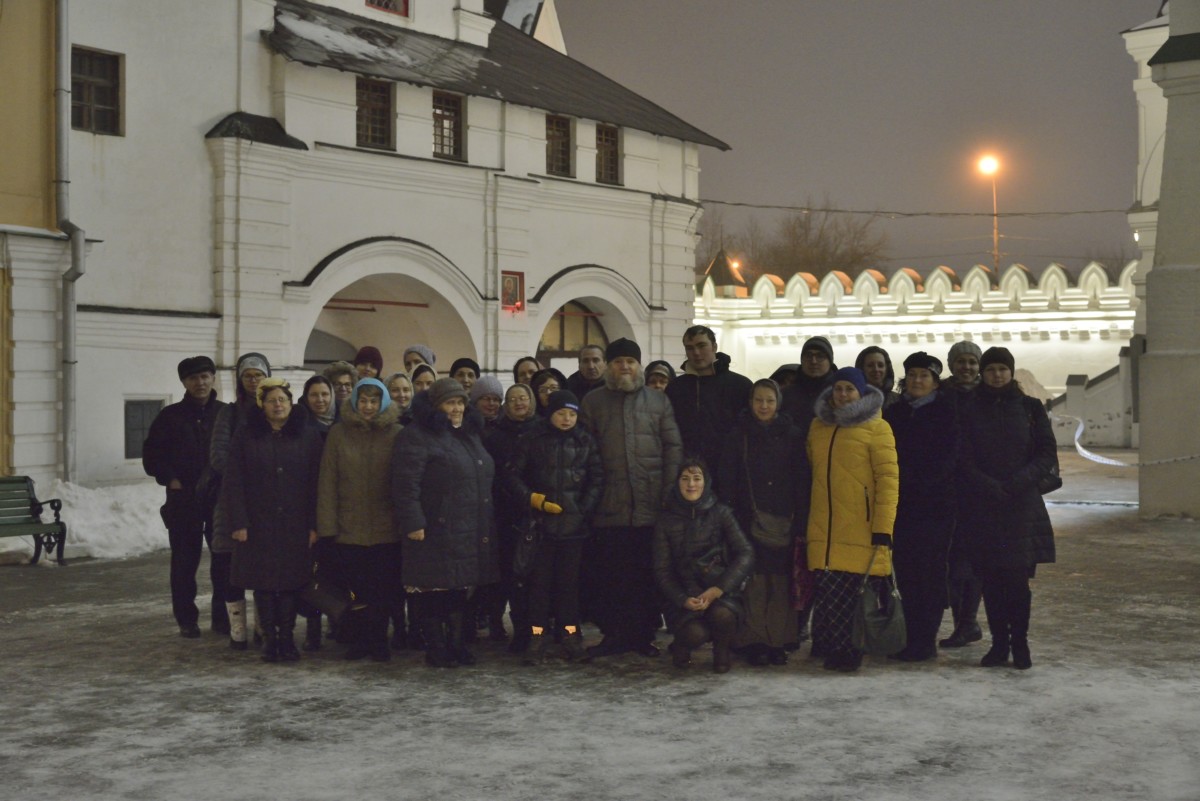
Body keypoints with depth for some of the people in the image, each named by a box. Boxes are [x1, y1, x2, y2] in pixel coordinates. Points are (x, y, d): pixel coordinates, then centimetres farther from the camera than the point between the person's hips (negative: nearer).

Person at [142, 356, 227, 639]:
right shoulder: (171, 416, 4)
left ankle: (223, 616, 13)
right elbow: (151, 455, 6)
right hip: (184, 500, 0)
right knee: (185, 562, 4)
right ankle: (186, 619, 12)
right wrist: (170, 479, -5)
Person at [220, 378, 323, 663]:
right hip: (258, 525, 0)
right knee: (263, 582, 3)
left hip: (295, 527, 0)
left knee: (292, 582, 2)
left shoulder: (308, 436, 5)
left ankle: (287, 636, 12)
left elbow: (316, 483, 2)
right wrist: (237, 522, -8)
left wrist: (314, 524, -4)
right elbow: (233, 482, 0)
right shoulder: (246, 436, 3)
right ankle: (269, 637, 12)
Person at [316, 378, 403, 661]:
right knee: (354, 590, 4)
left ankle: (378, 642, 18)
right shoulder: (339, 434, 3)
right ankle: (358, 641, 19)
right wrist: (327, 527, -5)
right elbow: (327, 483, 1)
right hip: (348, 530, 0)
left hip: (386, 531, 0)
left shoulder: (396, 434, 3)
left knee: (384, 591, 4)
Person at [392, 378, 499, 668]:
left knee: (460, 590, 13)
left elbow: (484, 480, 25)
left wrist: (486, 525, 22)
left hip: (469, 534, 8)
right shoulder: (416, 437, -9)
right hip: (436, 533, -8)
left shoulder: (470, 435, 18)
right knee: (433, 592, -2)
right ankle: (436, 649, 7)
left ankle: (456, 644, 21)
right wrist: (412, 523, -22)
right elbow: (405, 485, -16)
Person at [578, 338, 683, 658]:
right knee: (607, 574, 0)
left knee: (647, 574, 3)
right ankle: (614, 635, 9)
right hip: (608, 508, 0)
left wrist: (670, 493, -2)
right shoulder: (592, 402, 11)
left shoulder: (659, 401, 11)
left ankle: (644, 635, 12)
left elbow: (673, 448, 7)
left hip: (650, 507, 0)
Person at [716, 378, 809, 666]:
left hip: (783, 522, 1)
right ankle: (753, 642, 1)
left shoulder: (792, 436, 8)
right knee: (754, 582, -5)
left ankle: (778, 642, 7)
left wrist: (800, 524, -1)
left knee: (781, 583, -1)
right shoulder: (737, 435, 7)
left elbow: (802, 483, 6)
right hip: (750, 521, -1)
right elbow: (726, 480, 5)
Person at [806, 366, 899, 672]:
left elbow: (888, 479, -6)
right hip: (823, 530, 4)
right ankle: (827, 648, 16)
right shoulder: (818, 426, 15)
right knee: (825, 592, 1)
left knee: (850, 593, -4)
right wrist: (805, 521, 19)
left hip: (861, 531, -4)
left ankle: (847, 652, 8)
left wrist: (883, 529, -13)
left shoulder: (876, 428, -1)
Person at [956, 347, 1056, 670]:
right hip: (982, 507, 1)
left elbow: (1048, 454, 3)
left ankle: (1020, 643, 6)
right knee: (991, 579, 2)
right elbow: (964, 461, 0)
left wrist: (1020, 480, -12)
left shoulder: (1029, 408, 6)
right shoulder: (969, 410, 5)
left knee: (1018, 578, -7)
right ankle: (999, 644, 12)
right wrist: (988, 486, -14)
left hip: (1022, 507, -1)